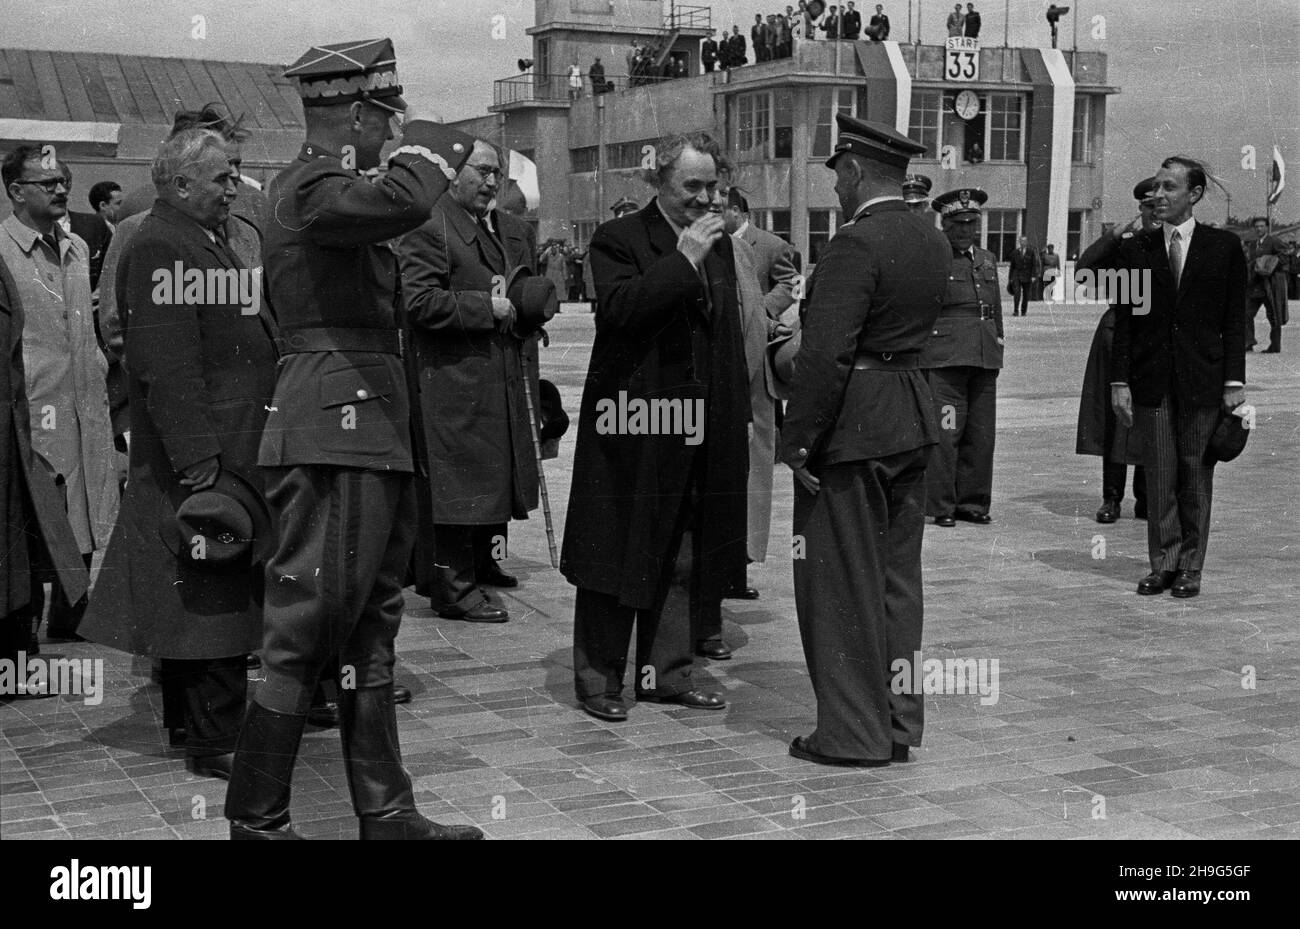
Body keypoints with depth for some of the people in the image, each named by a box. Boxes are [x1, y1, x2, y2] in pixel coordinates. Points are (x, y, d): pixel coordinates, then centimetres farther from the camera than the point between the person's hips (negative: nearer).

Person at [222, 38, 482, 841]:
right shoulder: (312, 185, -13)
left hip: (370, 438, 11)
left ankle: (386, 813, 21)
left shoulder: (324, 186, 19)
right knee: (305, 633, -4)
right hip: (333, 441, -11)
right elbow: (402, 202, -32)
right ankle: (256, 818, 7)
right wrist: (430, 144, -15)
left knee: (370, 634, 13)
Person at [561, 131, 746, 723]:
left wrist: (739, 416, 12)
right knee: (619, 556, 1)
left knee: (682, 560, 11)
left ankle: (665, 674, 21)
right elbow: (618, 309, -22)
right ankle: (598, 680, 11)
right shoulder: (618, 240, -5)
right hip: (632, 424, -6)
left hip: (700, 429, 6)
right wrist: (683, 260, -20)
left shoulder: (718, 246, 15)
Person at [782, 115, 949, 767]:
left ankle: (853, 733, 8)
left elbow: (827, 353, -22)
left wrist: (797, 438, -16)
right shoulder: (931, 241, 10)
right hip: (912, 421, 9)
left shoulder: (855, 244, -18)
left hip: (853, 426, -9)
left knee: (843, 584, 1)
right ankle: (899, 724, 23)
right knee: (897, 579, 15)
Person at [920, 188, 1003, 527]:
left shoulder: (988, 260, 19)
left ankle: (973, 502, 16)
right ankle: (941, 506, -1)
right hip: (944, 356, -6)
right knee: (945, 431, -9)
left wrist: (997, 352, 19)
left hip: (984, 358, 6)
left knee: (982, 432, 6)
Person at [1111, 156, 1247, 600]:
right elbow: (1124, 320, 6)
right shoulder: (1136, 249, 7)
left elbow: (1235, 319, 2)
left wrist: (1234, 381, -4)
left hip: (1203, 379, -1)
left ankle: (1190, 568, 13)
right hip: (1151, 381, 1)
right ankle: (1163, 564, 13)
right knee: (1159, 478, 4)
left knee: (1196, 476, 4)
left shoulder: (1224, 246, 3)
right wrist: (1120, 380, 0)